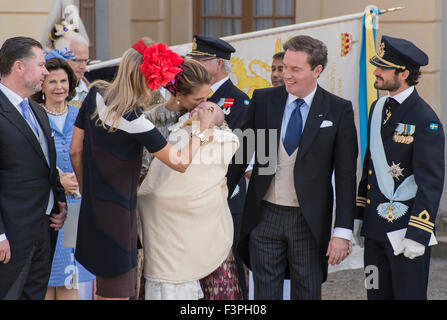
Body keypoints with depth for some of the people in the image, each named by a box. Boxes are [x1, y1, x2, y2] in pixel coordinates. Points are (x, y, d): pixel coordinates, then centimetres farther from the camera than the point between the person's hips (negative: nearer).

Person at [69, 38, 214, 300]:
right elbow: (180, 162, -18)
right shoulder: (133, 120, -22)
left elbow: (75, 151, 9)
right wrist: (202, 129, -6)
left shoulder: (96, 95, 0)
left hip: (92, 207, 8)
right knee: (117, 291, 0)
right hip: (118, 210, -8)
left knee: (103, 288, 20)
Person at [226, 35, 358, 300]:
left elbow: (346, 175, -5)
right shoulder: (263, 101, 2)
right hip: (265, 216, 2)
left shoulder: (338, 110, -4)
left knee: (308, 292, 7)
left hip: (309, 220, -2)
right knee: (265, 291, 7)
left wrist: (343, 232, -10)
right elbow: (241, 155, 9)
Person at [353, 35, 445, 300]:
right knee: (377, 294, 12)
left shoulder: (425, 120, -14)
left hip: (406, 229, -8)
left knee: (408, 295, -1)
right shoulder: (378, 108, 11)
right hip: (375, 228, 8)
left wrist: (417, 235, -19)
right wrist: (359, 216, 17)